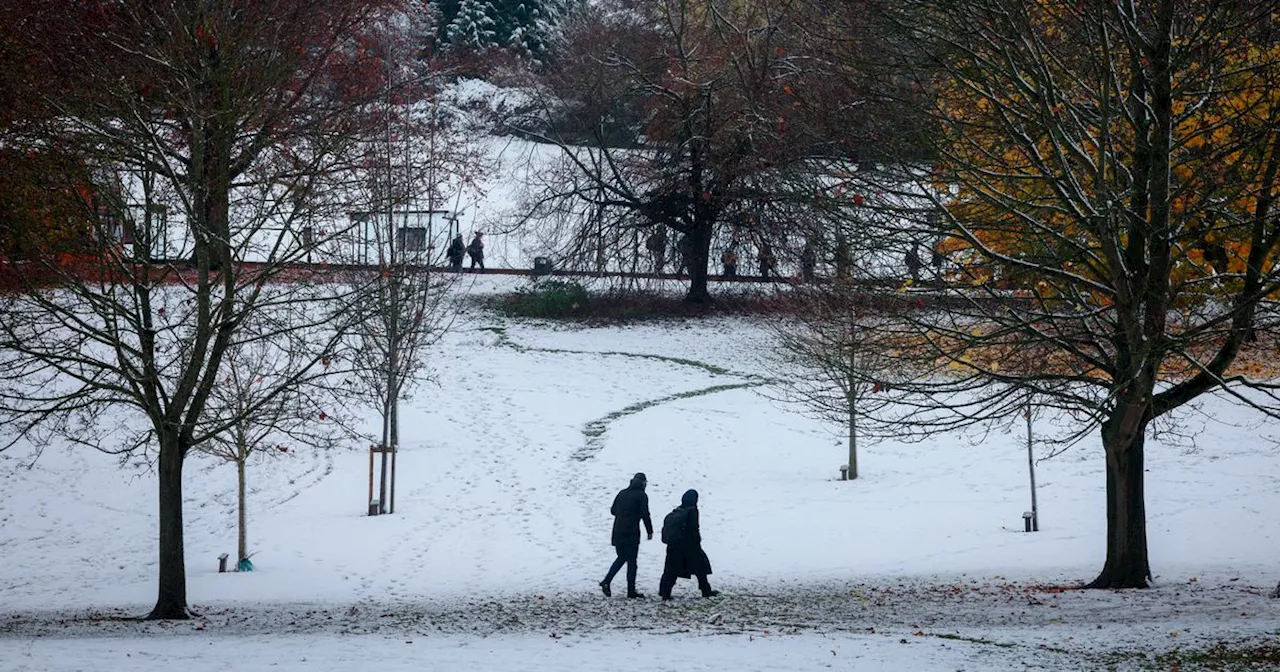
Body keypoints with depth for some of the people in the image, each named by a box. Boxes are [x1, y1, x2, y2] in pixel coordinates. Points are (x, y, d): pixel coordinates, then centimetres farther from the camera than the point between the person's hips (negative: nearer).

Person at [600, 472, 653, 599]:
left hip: (617, 532, 5)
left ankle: (606, 581, 1)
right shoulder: (641, 496, -6)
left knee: (621, 558, 18)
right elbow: (645, 515, -10)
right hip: (631, 534, -5)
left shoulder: (622, 493, 11)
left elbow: (613, 510, 17)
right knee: (631, 561, 2)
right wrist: (650, 531, -1)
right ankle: (631, 591, 3)